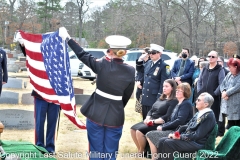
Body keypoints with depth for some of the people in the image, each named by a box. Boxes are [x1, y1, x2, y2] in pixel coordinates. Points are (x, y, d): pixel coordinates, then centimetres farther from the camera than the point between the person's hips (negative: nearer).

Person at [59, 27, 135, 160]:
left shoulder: (103, 65, -11)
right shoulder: (130, 71, -6)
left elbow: (83, 55, 1)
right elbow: (126, 96, 3)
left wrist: (67, 38, 13)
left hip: (96, 114, -1)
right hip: (115, 117, 1)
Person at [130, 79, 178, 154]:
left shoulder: (174, 101, -8)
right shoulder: (161, 98, 18)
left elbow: (167, 117, -18)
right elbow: (151, 110, 16)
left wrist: (153, 121, -21)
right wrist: (147, 118, -5)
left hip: (160, 124, -9)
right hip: (151, 121, 9)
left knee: (139, 131, -24)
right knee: (133, 129, -7)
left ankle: (142, 151, -4)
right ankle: (139, 150, 3)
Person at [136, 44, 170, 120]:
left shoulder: (164, 66, -12)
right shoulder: (149, 63, 9)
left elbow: (163, 83, -15)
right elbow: (140, 70, 26)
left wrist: (159, 98, -17)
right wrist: (140, 60, 8)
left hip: (154, 98, -7)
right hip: (145, 97, 7)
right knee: (145, 119, 15)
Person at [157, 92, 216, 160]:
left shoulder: (209, 116, -15)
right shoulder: (199, 113, 15)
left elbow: (198, 135, -20)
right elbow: (187, 126, 18)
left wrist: (180, 137, -17)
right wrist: (175, 133, 1)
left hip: (197, 143, -9)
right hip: (187, 138, 9)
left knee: (168, 143, -23)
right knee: (162, 141, -3)